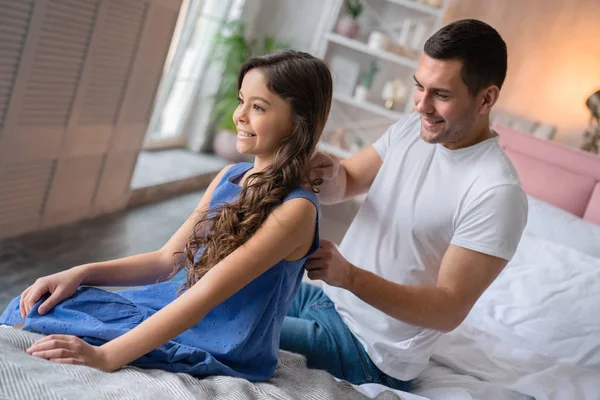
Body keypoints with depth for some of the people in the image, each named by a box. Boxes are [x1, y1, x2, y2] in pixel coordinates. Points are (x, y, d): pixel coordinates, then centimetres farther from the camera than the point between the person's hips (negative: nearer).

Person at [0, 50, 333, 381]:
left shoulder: (295, 209, -20)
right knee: (34, 306, -4)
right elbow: (166, 259, 8)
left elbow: (206, 293, -27)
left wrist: (107, 356, -31)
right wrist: (83, 273, -6)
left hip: (223, 357, -7)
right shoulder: (229, 176, 4)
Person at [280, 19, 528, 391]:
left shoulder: (497, 193, -25)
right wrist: (327, 171, -21)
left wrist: (349, 275, -36)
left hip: (371, 351, -7)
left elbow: (450, 309, -24)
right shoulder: (413, 128, -2)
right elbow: (344, 184, 4)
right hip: (326, 297, 7)